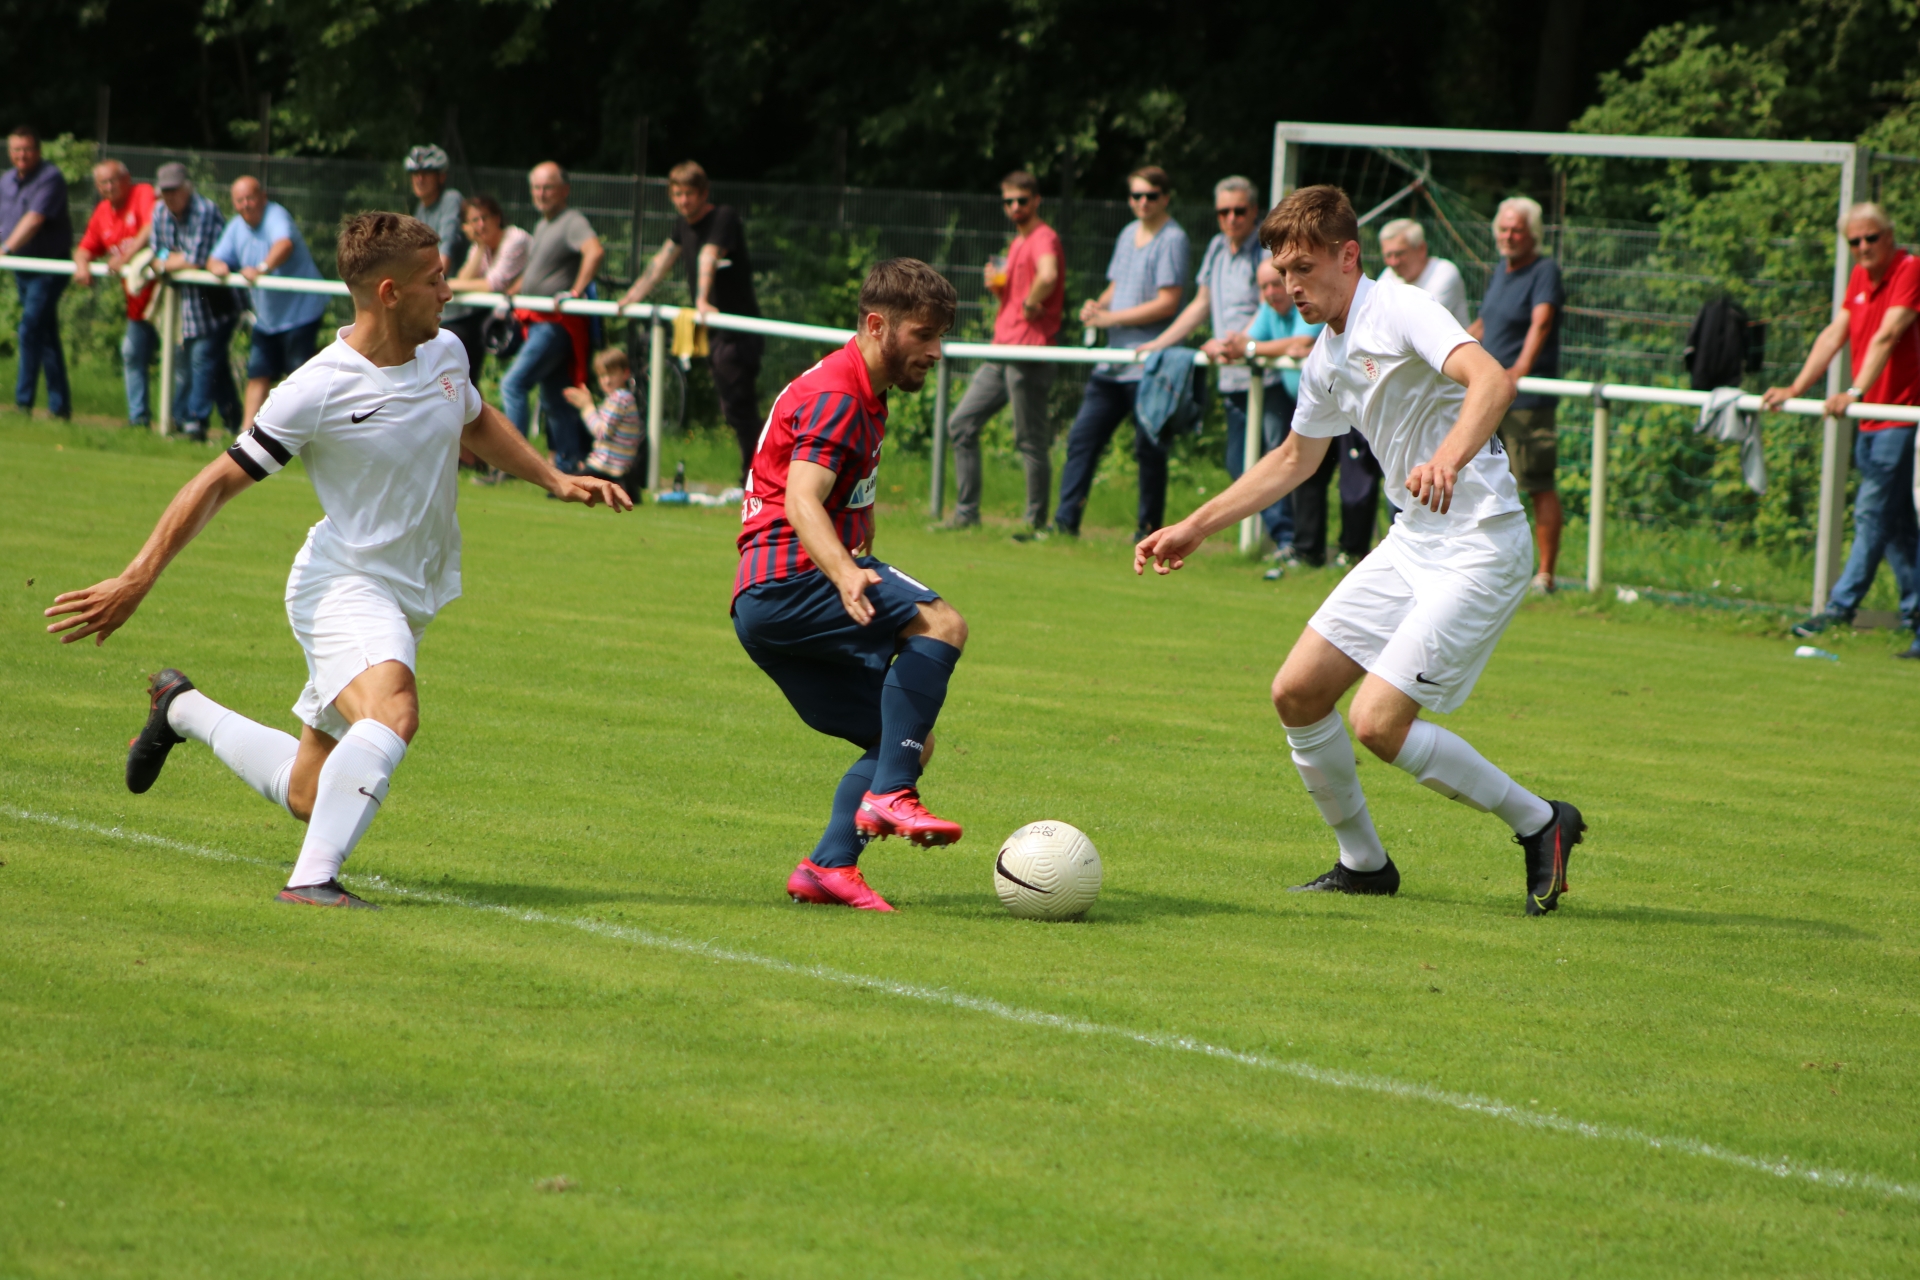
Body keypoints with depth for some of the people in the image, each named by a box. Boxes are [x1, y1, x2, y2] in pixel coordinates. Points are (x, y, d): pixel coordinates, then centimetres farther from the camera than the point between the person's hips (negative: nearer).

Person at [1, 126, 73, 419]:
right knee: (45, 335, 11)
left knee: (30, 331, -16)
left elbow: (33, 220, -26)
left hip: (49, 268, -8)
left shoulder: (50, 178, -15)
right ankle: (59, 405, 16)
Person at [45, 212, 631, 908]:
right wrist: (135, 581, -20)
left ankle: (183, 709, 37)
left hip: (410, 600, 7)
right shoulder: (317, 391, -19)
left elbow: (476, 423, 27)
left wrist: (555, 480, 17)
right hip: (343, 586, -7)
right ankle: (312, 879, -35)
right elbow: (218, 482, -15)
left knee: (308, 794, 12)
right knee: (392, 711, -37)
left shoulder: (445, 352, 2)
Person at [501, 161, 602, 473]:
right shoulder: (542, 226, 18)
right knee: (554, 400, 11)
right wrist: (509, 294, 22)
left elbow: (595, 250, -31)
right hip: (537, 321, 10)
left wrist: (576, 291, -31)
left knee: (514, 383, -16)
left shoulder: (572, 221, -12)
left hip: (557, 322, -10)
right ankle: (567, 468, 14)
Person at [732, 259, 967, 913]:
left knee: (912, 742, 7)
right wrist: (846, 574, -41)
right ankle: (890, 795, -31)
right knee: (941, 622, -27)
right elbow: (801, 502, -26)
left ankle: (828, 866, -2)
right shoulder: (835, 397, -11)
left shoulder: (861, 397, 22)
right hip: (787, 586, -10)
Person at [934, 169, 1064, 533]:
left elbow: (1048, 276, -34)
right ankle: (966, 513, 13)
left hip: (1028, 354, -10)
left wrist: (1030, 304, -18)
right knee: (961, 425, 9)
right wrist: (996, 285, 8)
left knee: (1031, 441, -5)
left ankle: (1037, 523, 1)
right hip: (1001, 352, 10)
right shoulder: (1016, 244, 20)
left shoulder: (1044, 238, -11)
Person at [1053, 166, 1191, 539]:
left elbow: (1167, 304, -15)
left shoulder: (1172, 239, -8)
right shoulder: (1128, 234, 16)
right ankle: (1065, 521, 6)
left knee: (1149, 449, -1)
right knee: (1082, 438, 4)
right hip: (1113, 363, 8)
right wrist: (1097, 305, 1)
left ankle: (1149, 531, 6)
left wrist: (1111, 317, -14)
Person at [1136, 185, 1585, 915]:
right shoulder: (1327, 359, 12)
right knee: (1297, 693, 6)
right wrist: (1195, 528, 28)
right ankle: (1363, 862, 22)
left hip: (1479, 545, -9)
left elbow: (1492, 380, -33)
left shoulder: (1400, 314, -15)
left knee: (1378, 724, -16)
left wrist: (1449, 459, -51)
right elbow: (1294, 458, 29)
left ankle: (1539, 824, 1)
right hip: (1412, 542, 9)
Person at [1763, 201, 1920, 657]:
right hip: (1871, 419, 9)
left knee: (1873, 511, -10)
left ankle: (1841, 604, -8)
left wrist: (1856, 391, -31)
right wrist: (1795, 388, 4)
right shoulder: (1860, 277, 13)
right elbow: (1834, 334, 12)